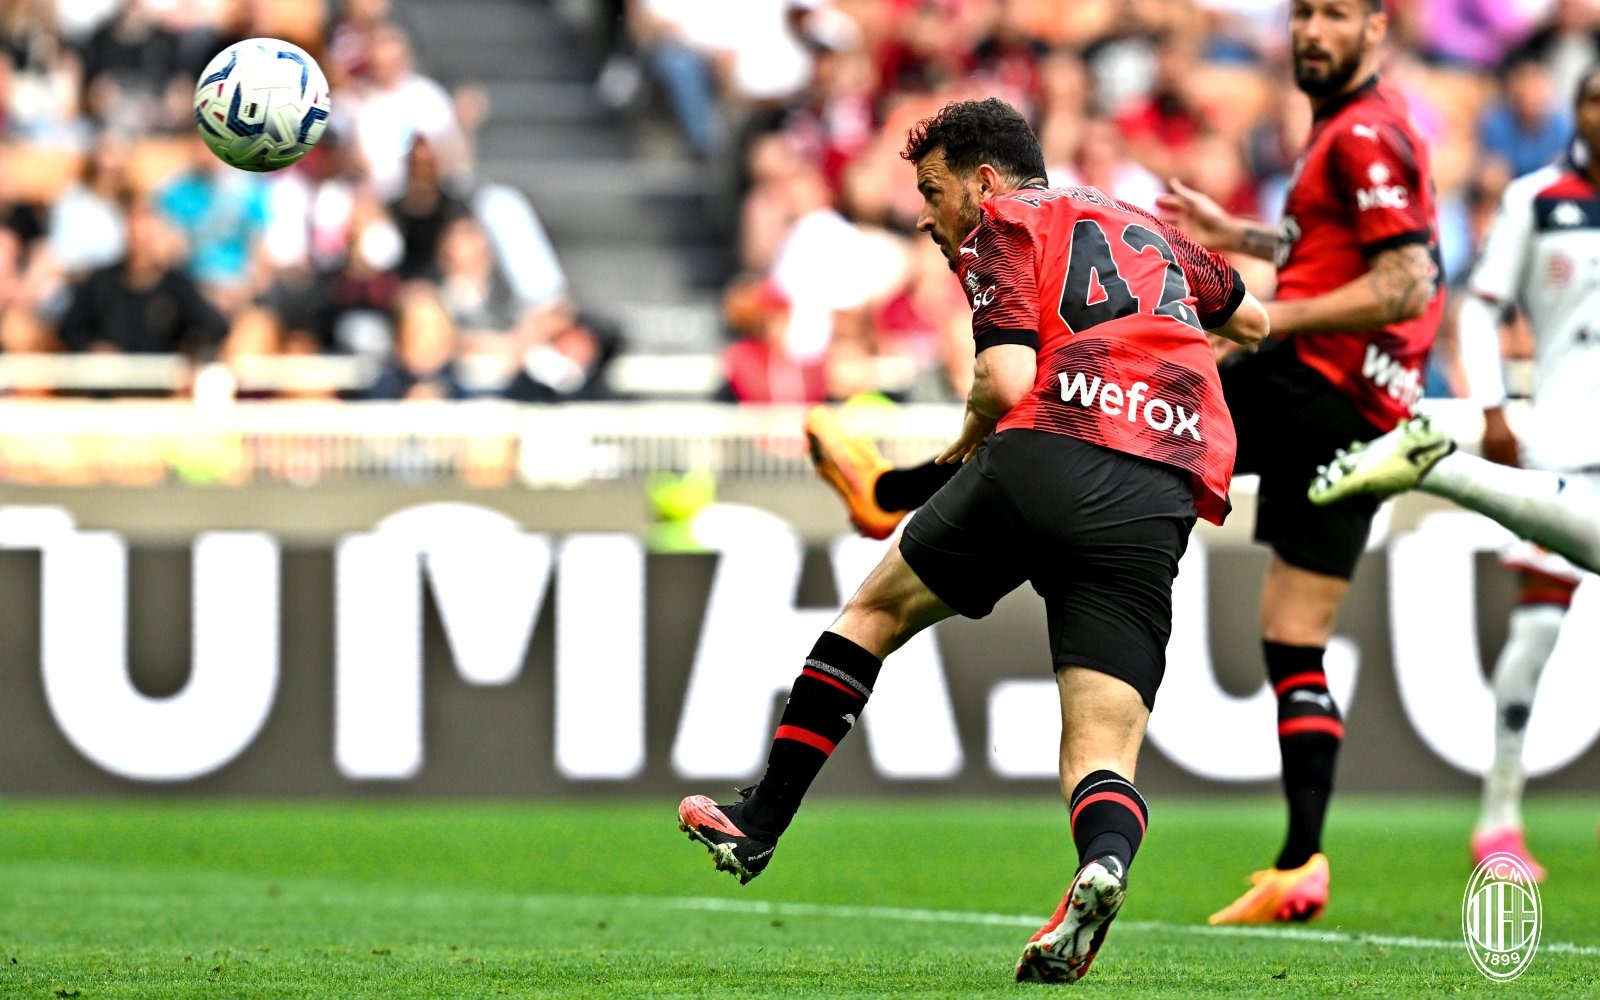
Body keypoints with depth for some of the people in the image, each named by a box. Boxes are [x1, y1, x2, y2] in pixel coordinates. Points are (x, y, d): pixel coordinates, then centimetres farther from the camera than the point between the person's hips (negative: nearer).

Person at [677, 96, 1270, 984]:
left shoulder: (1004, 222, 12)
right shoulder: (1146, 228, 31)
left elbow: (1008, 379, -3)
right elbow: (1252, 320, 48)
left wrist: (969, 439, 16)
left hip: (1045, 454, -4)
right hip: (1155, 506, 4)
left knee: (876, 608, 21)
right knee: (1102, 755, 0)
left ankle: (759, 823, 24)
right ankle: (1103, 868, -34)